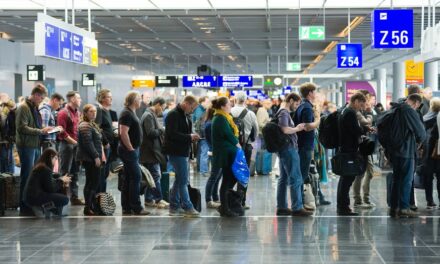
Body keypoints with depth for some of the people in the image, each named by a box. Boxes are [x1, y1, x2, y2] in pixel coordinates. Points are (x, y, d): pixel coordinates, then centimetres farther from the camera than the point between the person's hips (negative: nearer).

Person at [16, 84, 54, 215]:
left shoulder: (35, 108, 16)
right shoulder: (23, 108, -12)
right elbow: (22, 128, -19)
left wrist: (44, 129, 6)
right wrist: (41, 131, -20)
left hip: (35, 145, 9)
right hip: (27, 146, -9)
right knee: (27, 176, -3)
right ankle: (24, 207, 3)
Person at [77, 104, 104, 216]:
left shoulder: (93, 125, 21)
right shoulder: (85, 126, -11)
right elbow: (88, 143, -19)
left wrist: (100, 156, 20)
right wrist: (96, 156, -19)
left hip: (94, 158, 10)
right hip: (89, 159, -10)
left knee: (94, 182, 10)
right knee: (92, 182, -10)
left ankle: (93, 207, 13)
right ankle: (88, 208, -9)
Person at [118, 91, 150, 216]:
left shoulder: (131, 113, 16)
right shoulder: (127, 114, -15)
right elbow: (123, 133, -23)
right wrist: (130, 148, -18)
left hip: (132, 150, 10)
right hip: (129, 151, -10)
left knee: (128, 179, 10)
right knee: (136, 177, -8)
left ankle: (127, 208, 13)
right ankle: (136, 208, -5)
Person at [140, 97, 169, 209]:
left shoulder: (151, 115, 19)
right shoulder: (149, 116, -14)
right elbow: (151, 132, -23)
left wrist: (161, 130, 7)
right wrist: (163, 130, -13)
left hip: (152, 151, 11)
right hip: (151, 151, -11)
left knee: (151, 176, 13)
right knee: (156, 176, -9)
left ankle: (149, 200, 18)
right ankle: (159, 200, -7)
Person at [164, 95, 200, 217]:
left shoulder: (185, 116, 15)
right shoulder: (173, 115, -14)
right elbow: (172, 134, -23)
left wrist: (192, 137, 5)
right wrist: (189, 137, -18)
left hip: (183, 152, 10)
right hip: (176, 152, -10)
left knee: (180, 180, 14)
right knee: (183, 180, -7)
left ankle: (174, 207, 21)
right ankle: (187, 207, -4)